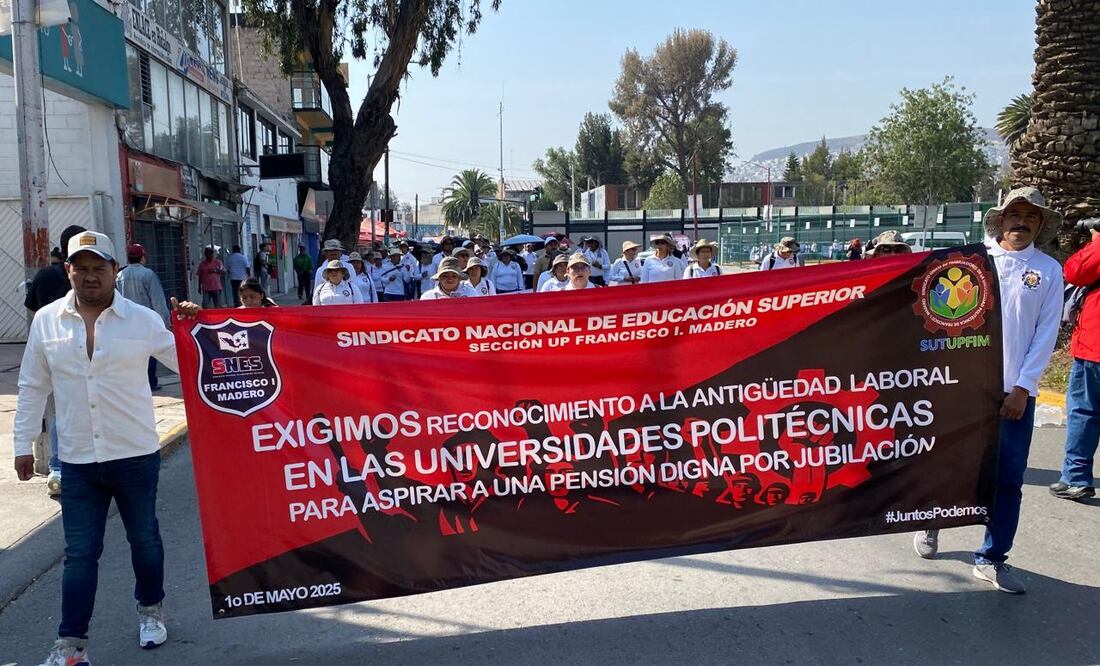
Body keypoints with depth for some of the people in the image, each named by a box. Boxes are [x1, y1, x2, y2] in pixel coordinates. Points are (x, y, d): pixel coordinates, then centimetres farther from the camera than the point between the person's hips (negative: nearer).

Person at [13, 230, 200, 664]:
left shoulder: (143, 320, -5)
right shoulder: (46, 321, 1)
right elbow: (33, 387, 8)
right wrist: (23, 444, 8)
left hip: (136, 454, -1)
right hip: (77, 461, 1)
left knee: (144, 538, 16)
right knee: (80, 552, 6)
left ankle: (151, 609, 38)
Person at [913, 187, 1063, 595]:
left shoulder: (1049, 271, 6)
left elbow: (1046, 333, 1)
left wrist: (1022, 388, -6)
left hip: (1016, 392, 1)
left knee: (1008, 478, 3)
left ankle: (991, 559, 14)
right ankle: (930, 526, 32)